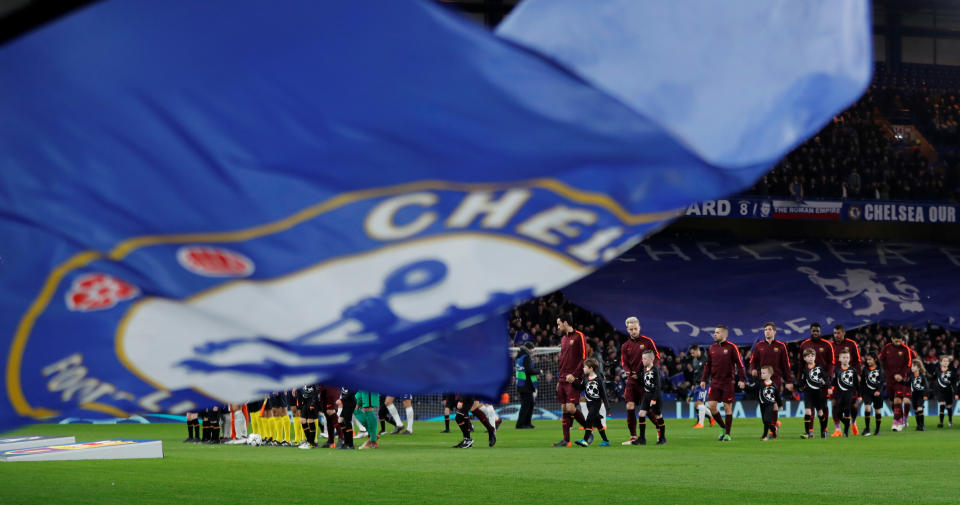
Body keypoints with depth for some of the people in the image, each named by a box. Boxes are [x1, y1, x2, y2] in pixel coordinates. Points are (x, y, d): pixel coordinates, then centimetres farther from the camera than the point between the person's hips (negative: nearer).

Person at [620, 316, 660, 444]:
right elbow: (624, 363, 9)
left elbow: (657, 357, 2)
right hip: (632, 380, 3)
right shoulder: (625, 346, 11)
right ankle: (633, 437, 2)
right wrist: (629, 372, -12)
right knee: (630, 407, -5)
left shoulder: (647, 341, 1)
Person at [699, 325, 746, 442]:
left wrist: (742, 379, -12)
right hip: (715, 382, 5)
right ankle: (723, 428, 16)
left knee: (727, 407, -1)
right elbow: (708, 365, 16)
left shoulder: (731, 347, -5)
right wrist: (704, 379, 9)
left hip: (728, 382, -4)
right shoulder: (712, 348, 10)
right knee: (711, 405, -4)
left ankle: (727, 434, 9)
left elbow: (739, 363, -5)